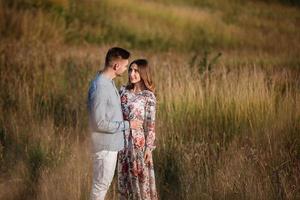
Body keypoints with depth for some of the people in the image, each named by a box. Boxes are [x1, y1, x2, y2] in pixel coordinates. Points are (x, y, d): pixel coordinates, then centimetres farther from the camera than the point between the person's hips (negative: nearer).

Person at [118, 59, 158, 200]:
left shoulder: (148, 96, -9)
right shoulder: (123, 91, 4)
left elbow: (151, 124, -9)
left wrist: (149, 148, -12)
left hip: (139, 141, -5)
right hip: (123, 140, 5)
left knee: (141, 177, 2)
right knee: (125, 177, 11)